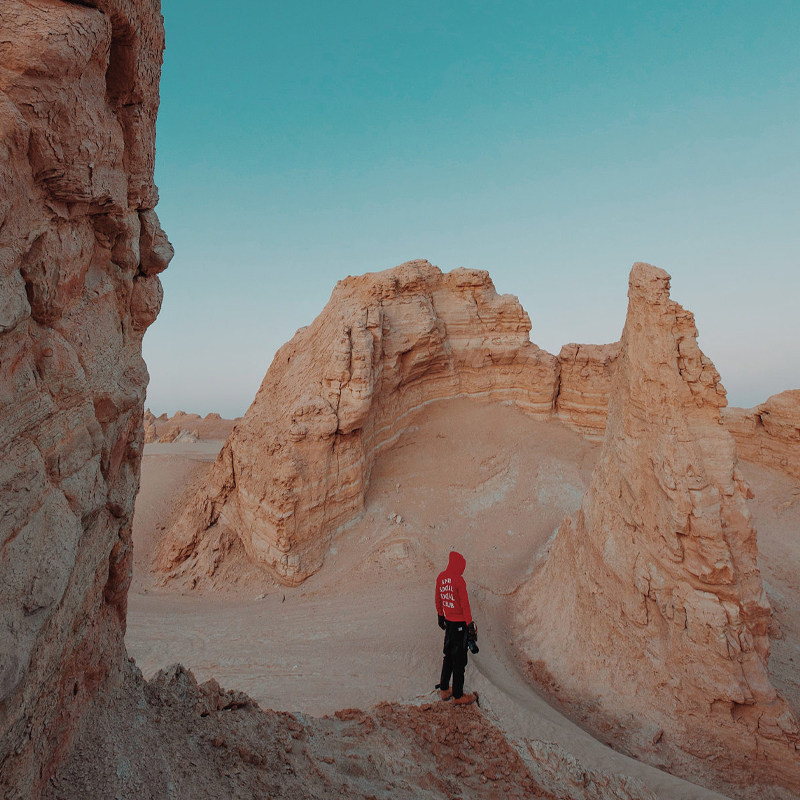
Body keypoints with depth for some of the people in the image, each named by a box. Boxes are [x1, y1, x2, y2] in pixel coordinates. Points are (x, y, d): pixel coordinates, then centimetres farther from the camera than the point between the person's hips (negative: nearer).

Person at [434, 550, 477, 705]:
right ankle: (458, 696, 16)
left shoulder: (440, 577, 1)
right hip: (460, 623, -7)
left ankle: (444, 689, 32)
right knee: (459, 659, 5)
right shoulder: (458, 580, -21)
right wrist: (470, 622, -8)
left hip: (448, 621, 7)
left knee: (449, 656, 21)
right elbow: (465, 604, -17)